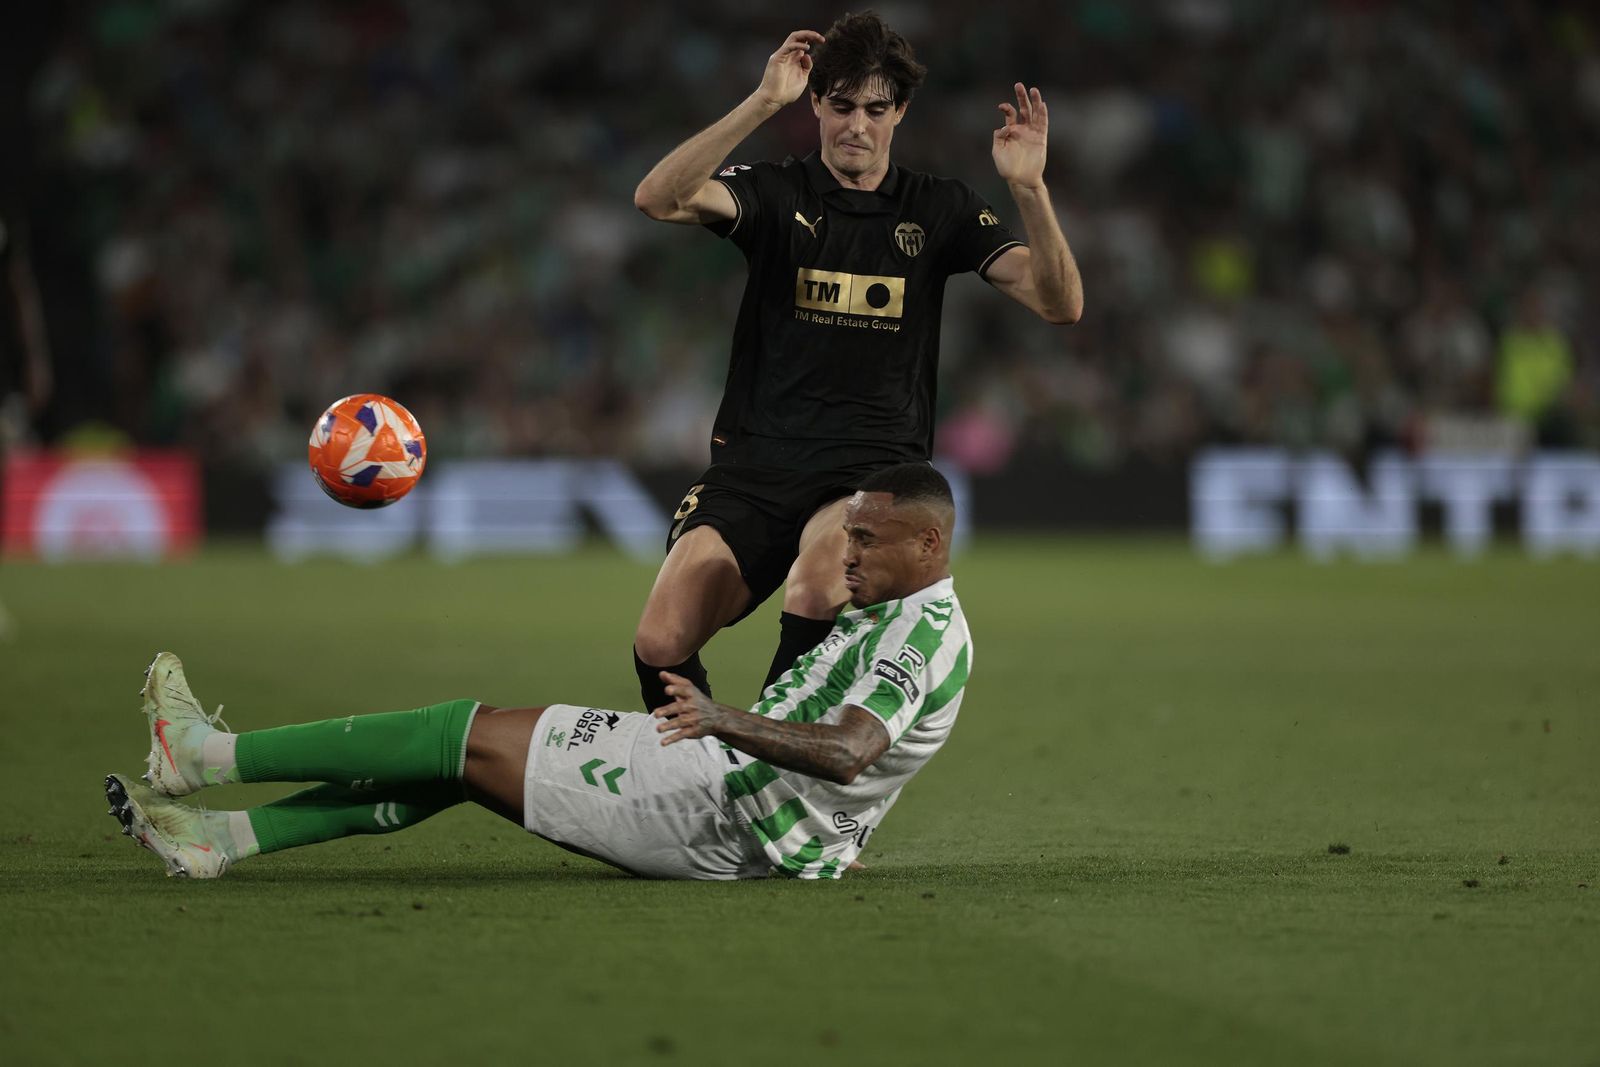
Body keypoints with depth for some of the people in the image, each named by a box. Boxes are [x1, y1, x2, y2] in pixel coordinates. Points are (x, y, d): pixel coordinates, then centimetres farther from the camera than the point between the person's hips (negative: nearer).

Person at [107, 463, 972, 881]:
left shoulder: (925, 630, -15)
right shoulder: (888, 619, 17)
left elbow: (848, 752, -34)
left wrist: (725, 720, -46)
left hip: (720, 824, -10)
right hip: (723, 798, 10)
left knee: (472, 737, -10)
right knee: (457, 762, 4)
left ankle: (207, 752, -4)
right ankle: (221, 837, 1)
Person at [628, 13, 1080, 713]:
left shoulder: (939, 210, 10)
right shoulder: (776, 194, 7)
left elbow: (1060, 305, 1)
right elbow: (659, 199, -13)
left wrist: (1029, 189, -14)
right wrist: (762, 103, -20)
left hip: (874, 469, -1)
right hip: (755, 462, 1)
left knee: (816, 587, -35)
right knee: (661, 644, -19)